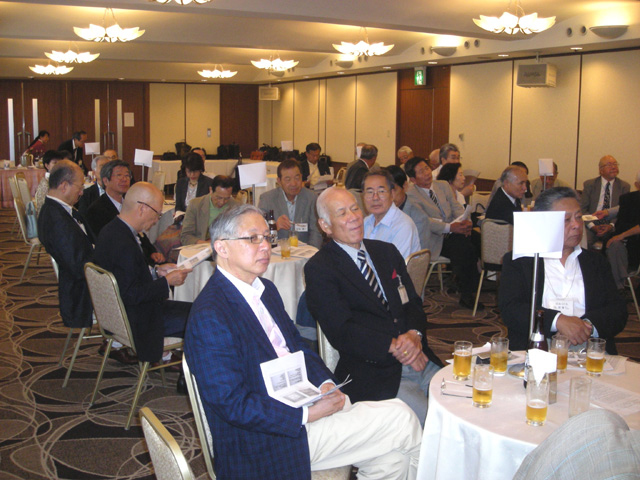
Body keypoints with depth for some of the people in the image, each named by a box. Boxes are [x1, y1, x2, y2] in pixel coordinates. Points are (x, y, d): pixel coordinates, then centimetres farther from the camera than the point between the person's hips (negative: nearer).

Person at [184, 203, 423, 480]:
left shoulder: (266, 290, 10)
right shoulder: (209, 317, -19)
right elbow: (234, 405, -21)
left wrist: (325, 383, -2)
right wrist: (307, 414, -21)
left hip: (302, 405, 9)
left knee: (392, 456, -3)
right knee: (400, 419, -9)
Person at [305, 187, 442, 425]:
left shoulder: (387, 252, 18)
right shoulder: (319, 269, -2)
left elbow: (413, 303, 14)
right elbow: (341, 332, -10)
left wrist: (415, 334, -9)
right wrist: (394, 347, -18)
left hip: (420, 359, 6)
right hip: (373, 374, -6)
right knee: (426, 420, -25)